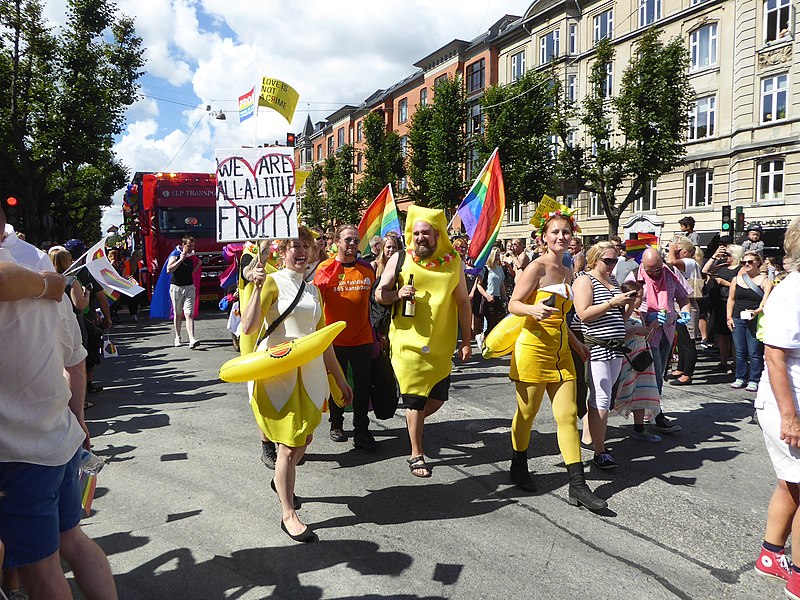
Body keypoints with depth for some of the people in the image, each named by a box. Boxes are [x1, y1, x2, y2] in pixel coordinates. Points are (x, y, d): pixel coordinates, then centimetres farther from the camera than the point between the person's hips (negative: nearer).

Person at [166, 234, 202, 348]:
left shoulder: (193, 256, 9)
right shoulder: (175, 255, -2)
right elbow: (169, 270, -17)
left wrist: (198, 265, 13)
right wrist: (180, 260, -18)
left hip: (189, 287, 2)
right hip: (176, 287, -2)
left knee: (189, 314, -10)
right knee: (177, 314, 9)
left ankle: (192, 339, -21)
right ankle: (177, 337, 23)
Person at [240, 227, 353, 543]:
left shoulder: (313, 289, 14)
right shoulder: (273, 282, -5)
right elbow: (249, 327, -17)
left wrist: (340, 379, 18)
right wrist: (257, 287, -25)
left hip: (310, 371, 6)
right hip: (278, 369, -6)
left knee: (304, 439, 15)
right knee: (289, 444, -3)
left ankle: (281, 481, 43)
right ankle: (288, 514, 12)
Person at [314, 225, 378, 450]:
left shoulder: (367, 268, 6)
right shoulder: (326, 269, -4)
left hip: (362, 337, 2)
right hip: (335, 337, -2)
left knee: (362, 385, 2)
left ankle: (361, 431, 10)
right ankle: (336, 424, 31)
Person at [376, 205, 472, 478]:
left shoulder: (453, 261, 3)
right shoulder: (399, 259, -2)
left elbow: (462, 302, 8)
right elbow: (379, 294, 3)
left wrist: (466, 340, 6)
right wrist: (397, 294, -19)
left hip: (441, 343, 3)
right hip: (408, 340, -2)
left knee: (438, 397, 7)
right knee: (415, 399, 1)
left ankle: (415, 422, 40)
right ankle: (416, 454, 17)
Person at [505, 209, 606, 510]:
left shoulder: (566, 272, 15)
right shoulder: (537, 267, -8)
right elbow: (513, 304, -12)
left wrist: (576, 343, 22)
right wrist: (534, 309, -32)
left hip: (560, 351, 7)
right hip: (534, 348, -7)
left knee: (568, 415, 2)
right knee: (526, 412, 7)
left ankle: (577, 485, 5)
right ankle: (519, 468, 29)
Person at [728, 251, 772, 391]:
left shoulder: (765, 280, -1)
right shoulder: (736, 279, 10)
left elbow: (766, 302, -10)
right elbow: (731, 299, 15)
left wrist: (756, 312, -28)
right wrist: (729, 317, 8)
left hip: (756, 320, -4)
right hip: (737, 320, 4)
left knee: (754, 352, -2)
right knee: (740, 351, 8)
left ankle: (754, 380, 6)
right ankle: (740, 378, 17)